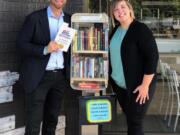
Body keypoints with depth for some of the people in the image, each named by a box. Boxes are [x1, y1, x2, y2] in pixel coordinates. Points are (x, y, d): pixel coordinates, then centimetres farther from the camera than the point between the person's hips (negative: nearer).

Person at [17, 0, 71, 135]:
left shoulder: (69, 19, 10)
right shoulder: (34, 17, -5)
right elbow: (21, 43, -8)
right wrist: (44, 49, -22)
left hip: (60, 76, 5)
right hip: (39, 77, -5)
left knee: (52, 120, 15)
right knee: (33, 123, -3)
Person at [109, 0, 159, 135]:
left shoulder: (141, 29, -15)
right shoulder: (115, 30, 7)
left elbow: (153, 57, -19)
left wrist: (145, 85, -21)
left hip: (137, 86, -7)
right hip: (119, 84, 7)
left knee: (135, 122, -2)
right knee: (129, 119, 15)